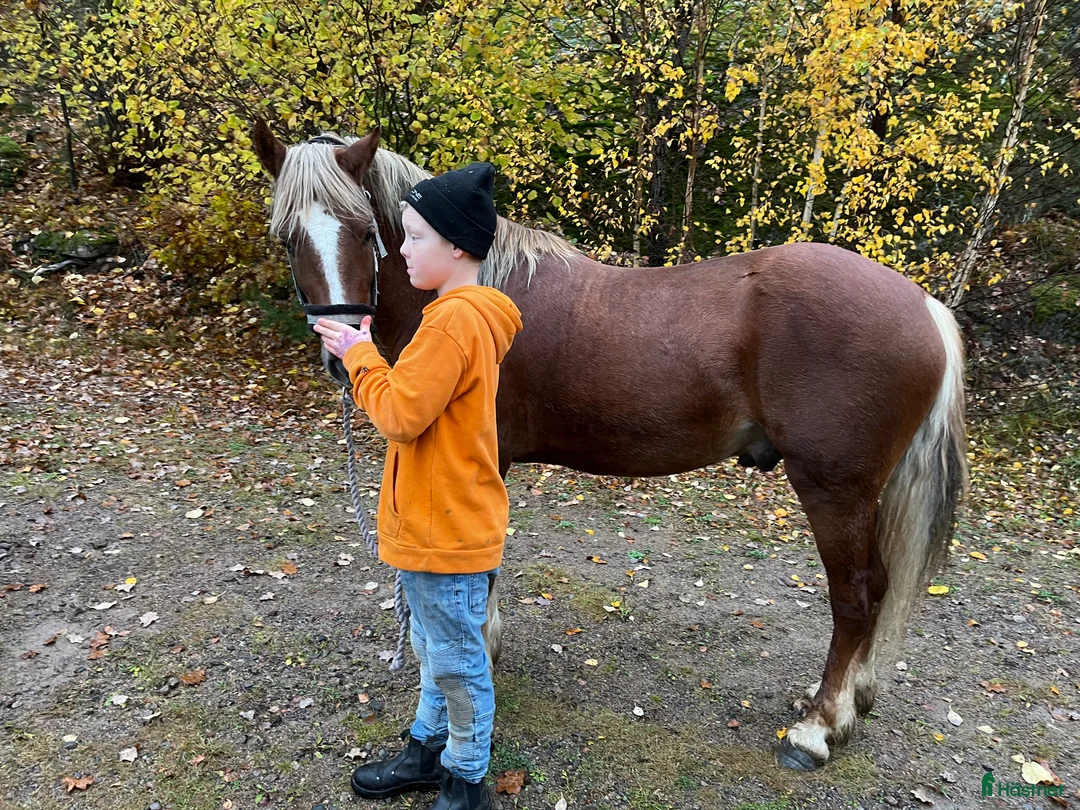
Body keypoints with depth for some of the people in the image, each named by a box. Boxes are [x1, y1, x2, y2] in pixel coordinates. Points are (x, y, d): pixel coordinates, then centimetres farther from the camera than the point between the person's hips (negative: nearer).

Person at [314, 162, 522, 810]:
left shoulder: (455, 319, -23)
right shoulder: (469, 313, 9)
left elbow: (400, 414, -24)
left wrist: (360, 354, -12)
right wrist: (365, 352, 5)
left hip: (448, 532, -10)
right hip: (435, 522, 10)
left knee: (457, 662, 9)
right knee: (434, 649, 24)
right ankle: (430, 750, 43)